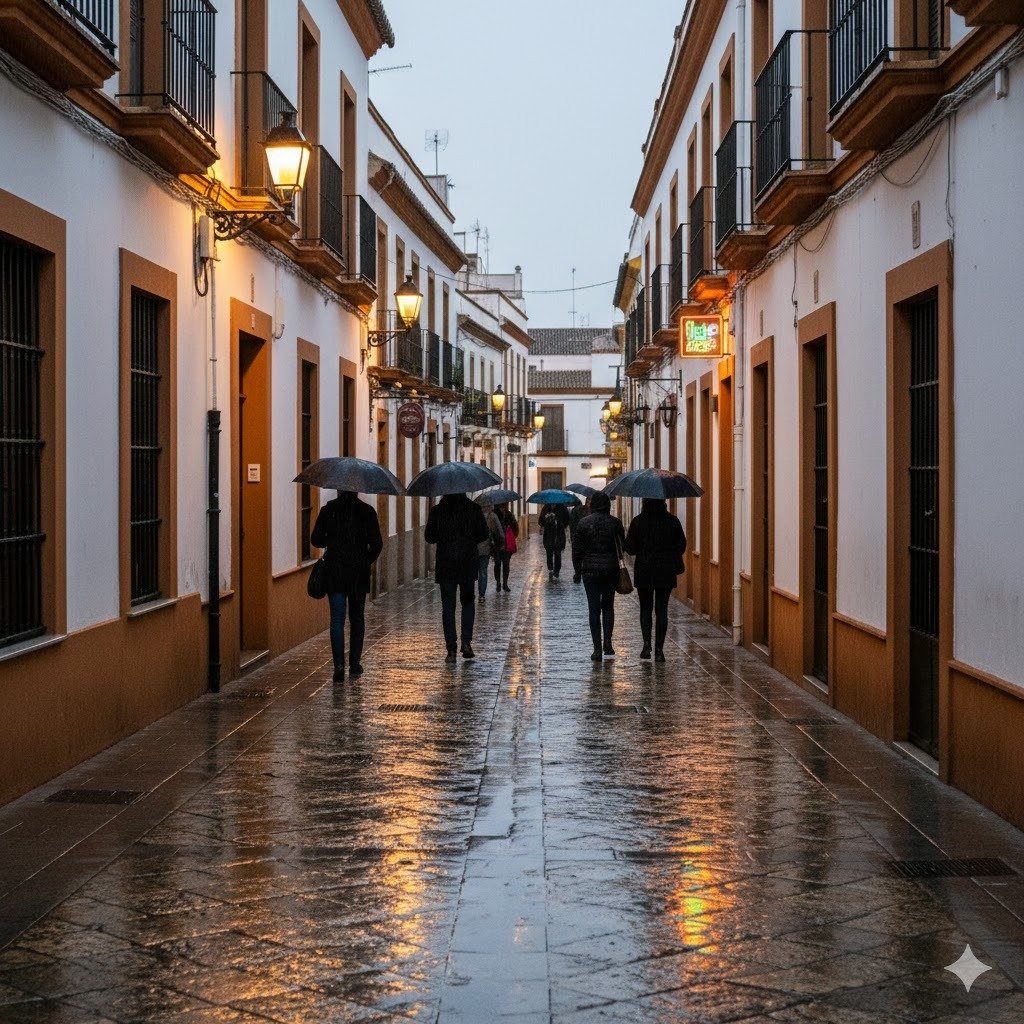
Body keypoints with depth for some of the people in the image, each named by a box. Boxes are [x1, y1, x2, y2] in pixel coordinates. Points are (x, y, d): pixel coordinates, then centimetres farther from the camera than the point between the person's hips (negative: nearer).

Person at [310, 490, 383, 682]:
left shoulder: (328, 510, -3)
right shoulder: (367, 511, -4)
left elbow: (315, 540, 0)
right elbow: (377, 544, -6)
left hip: (335, 572, -1)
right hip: (359, 572, 1)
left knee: (337, 619, -2)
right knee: (357, 618, 14)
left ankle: (339, 664, -15)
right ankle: (355, 664, 18)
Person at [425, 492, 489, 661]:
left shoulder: (437, 511, -5)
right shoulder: (474, 509, -3)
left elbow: (429, 537, -2)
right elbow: (483, 534, -1)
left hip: (445, 564, -1)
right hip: (468, 563, 1)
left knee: (448, 606, 4)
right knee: (468, 602, 16)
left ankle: (451, 649, -1)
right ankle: (466, 642, 3)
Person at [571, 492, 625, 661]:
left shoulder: (584, 523, -4)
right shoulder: (615, 523, -2)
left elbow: (577, 549, -1)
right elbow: (622, 546, 2)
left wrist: (578, 568, 9)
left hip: (590, 570, -1)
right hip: (611, 570, 1)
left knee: (594, 609, 2)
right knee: (608, 606, 14)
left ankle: (597, 648, -2)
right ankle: (607, 643, 1)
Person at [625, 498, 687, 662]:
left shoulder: (638, 522, -8)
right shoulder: (672, 521, -4)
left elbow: (630, 548, -6)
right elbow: (682, 545, 2)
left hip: (643, 571, -1)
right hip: (666, 572, 1)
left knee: (645, 608, 14)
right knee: (661, 610, 5)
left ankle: (647, 643, -2)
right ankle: (659, 650, 2)